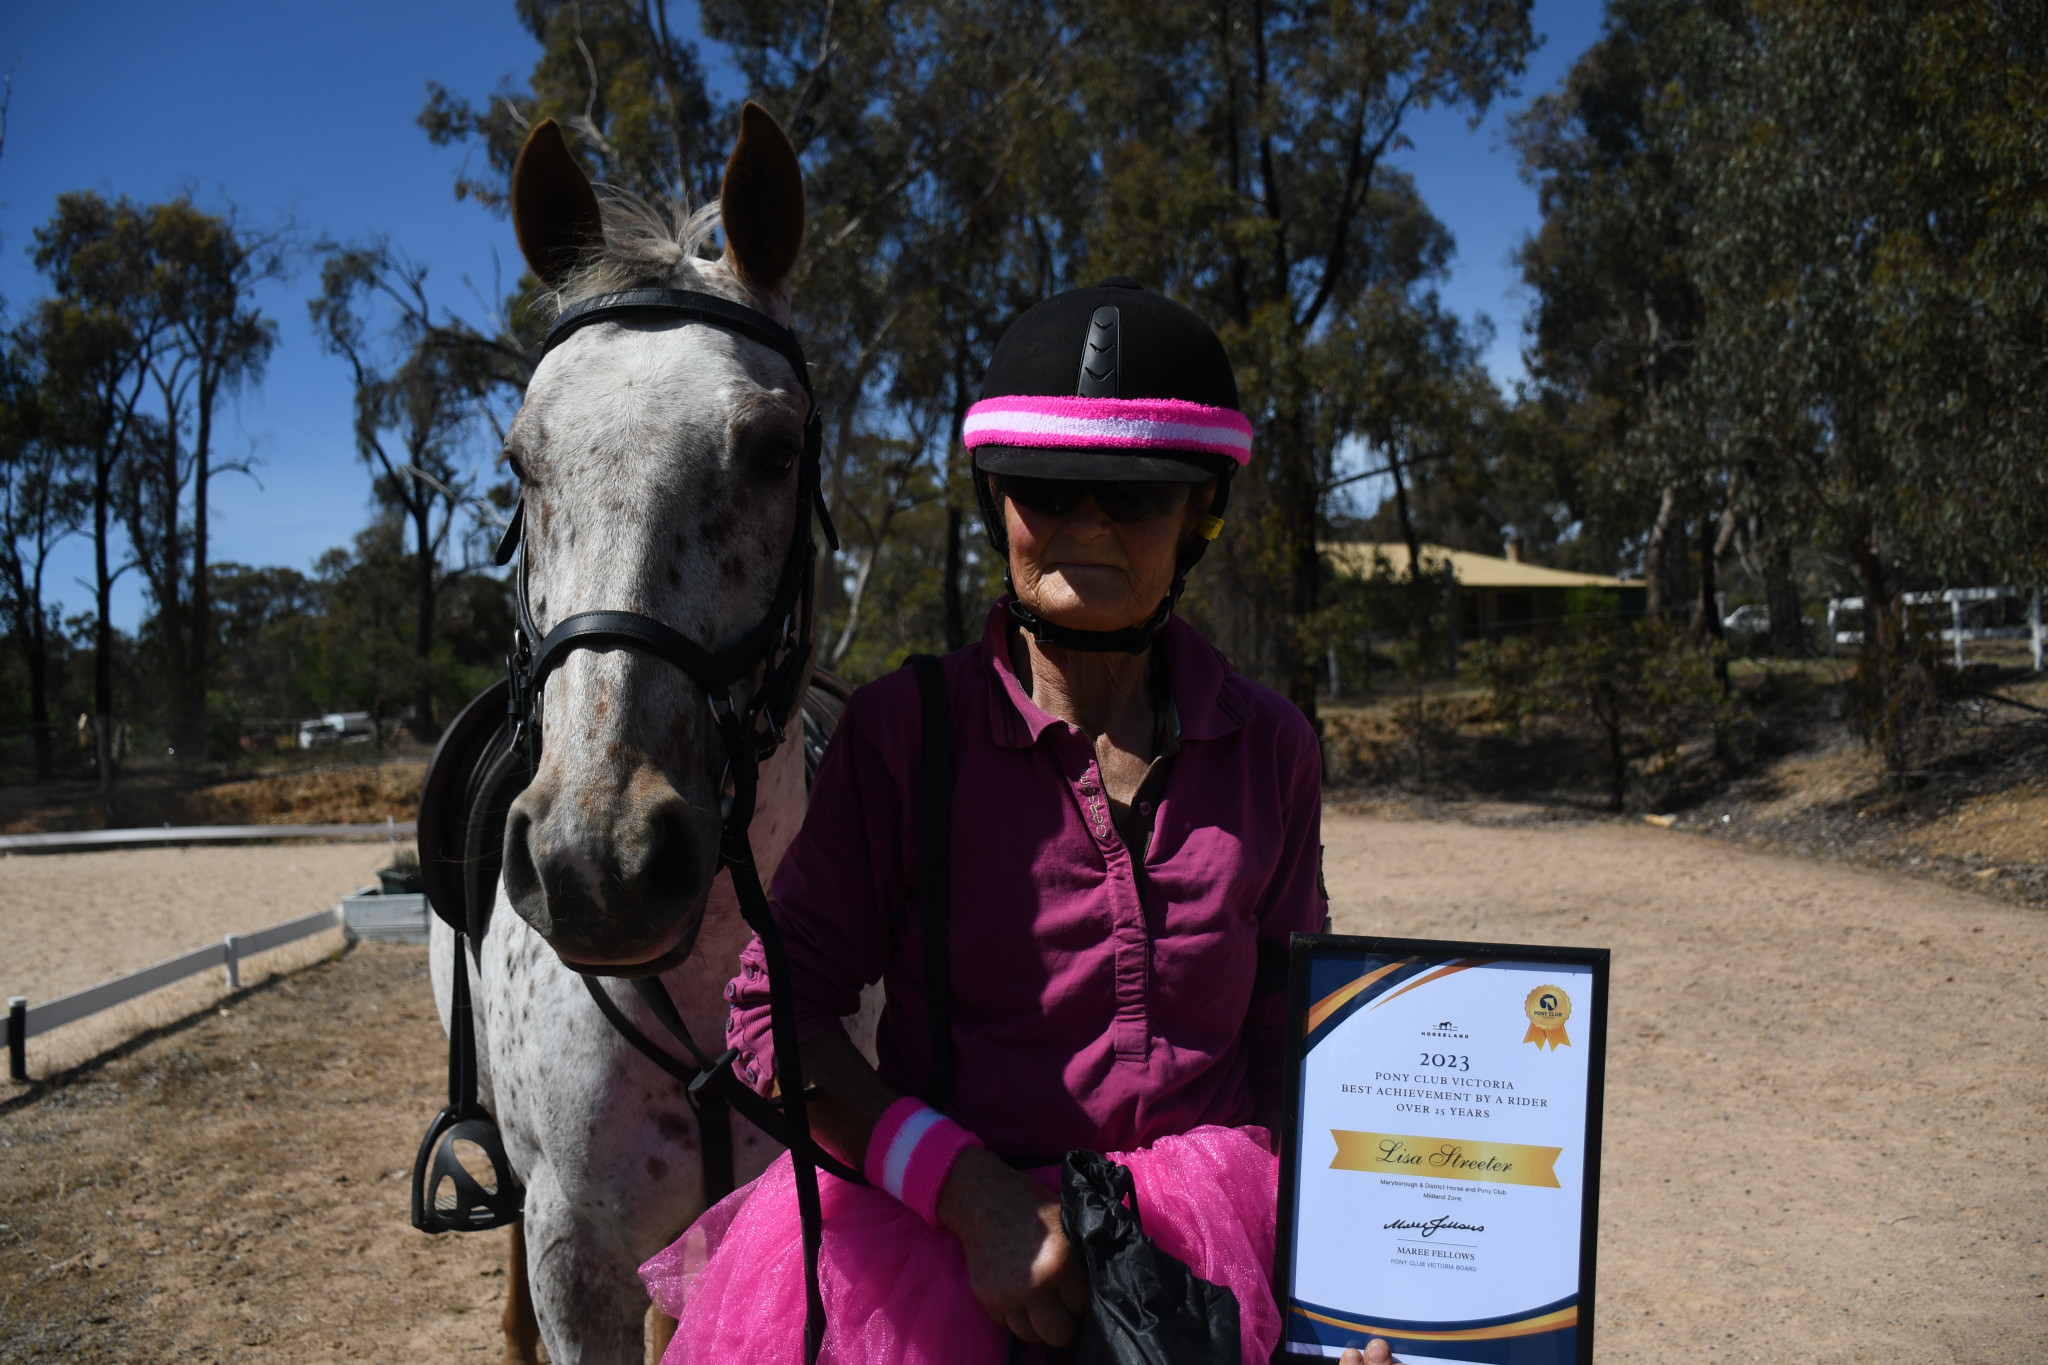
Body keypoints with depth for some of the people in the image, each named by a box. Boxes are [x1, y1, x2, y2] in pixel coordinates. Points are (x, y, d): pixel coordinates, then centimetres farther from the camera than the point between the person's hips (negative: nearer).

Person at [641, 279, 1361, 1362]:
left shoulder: (1271, 747, 7)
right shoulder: (901, 729, -2)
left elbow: (1289, 1026, 13)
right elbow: (775, 1009, -3)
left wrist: (1296, 1217, -3)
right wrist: (975, 1196, -13)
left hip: (1217, 1216, 2)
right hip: (944, 1222, -2)